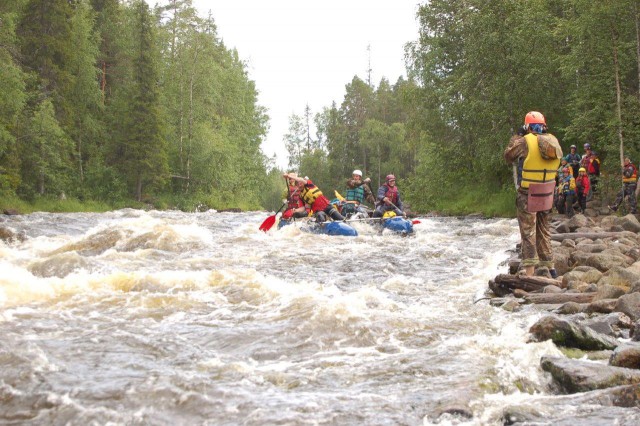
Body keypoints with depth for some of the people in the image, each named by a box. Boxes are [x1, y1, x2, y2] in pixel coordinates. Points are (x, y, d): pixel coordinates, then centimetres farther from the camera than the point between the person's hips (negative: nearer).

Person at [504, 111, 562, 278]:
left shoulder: (526, 141, -15)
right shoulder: (553, 141, 1)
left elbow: (509, 156, -2)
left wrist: (514, 140, 15)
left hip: (527, 195, -5)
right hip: (547, 195, 5)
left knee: (528, 233, -1)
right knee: (544, 231, 19)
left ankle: (529, 272, -3)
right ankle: (550, 267, 26)